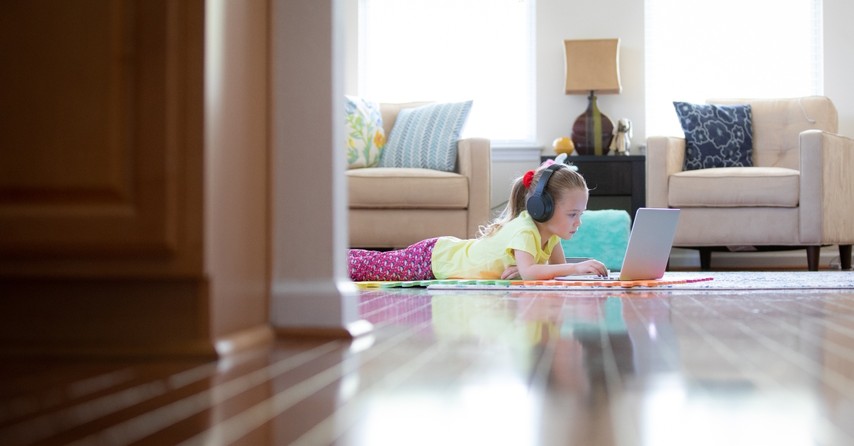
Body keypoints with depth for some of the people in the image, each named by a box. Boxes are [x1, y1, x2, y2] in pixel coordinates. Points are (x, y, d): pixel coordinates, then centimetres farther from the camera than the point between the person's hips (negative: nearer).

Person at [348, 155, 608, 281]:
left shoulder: (550, 231, -9)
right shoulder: (524, 229, -34)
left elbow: (558, 266, -2)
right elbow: (528, 273, -48)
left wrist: (523, 268, -21)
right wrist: (577, 268, -47)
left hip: (451, 251, 8)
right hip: (433, 258, -8)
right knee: (366, 267, 3)